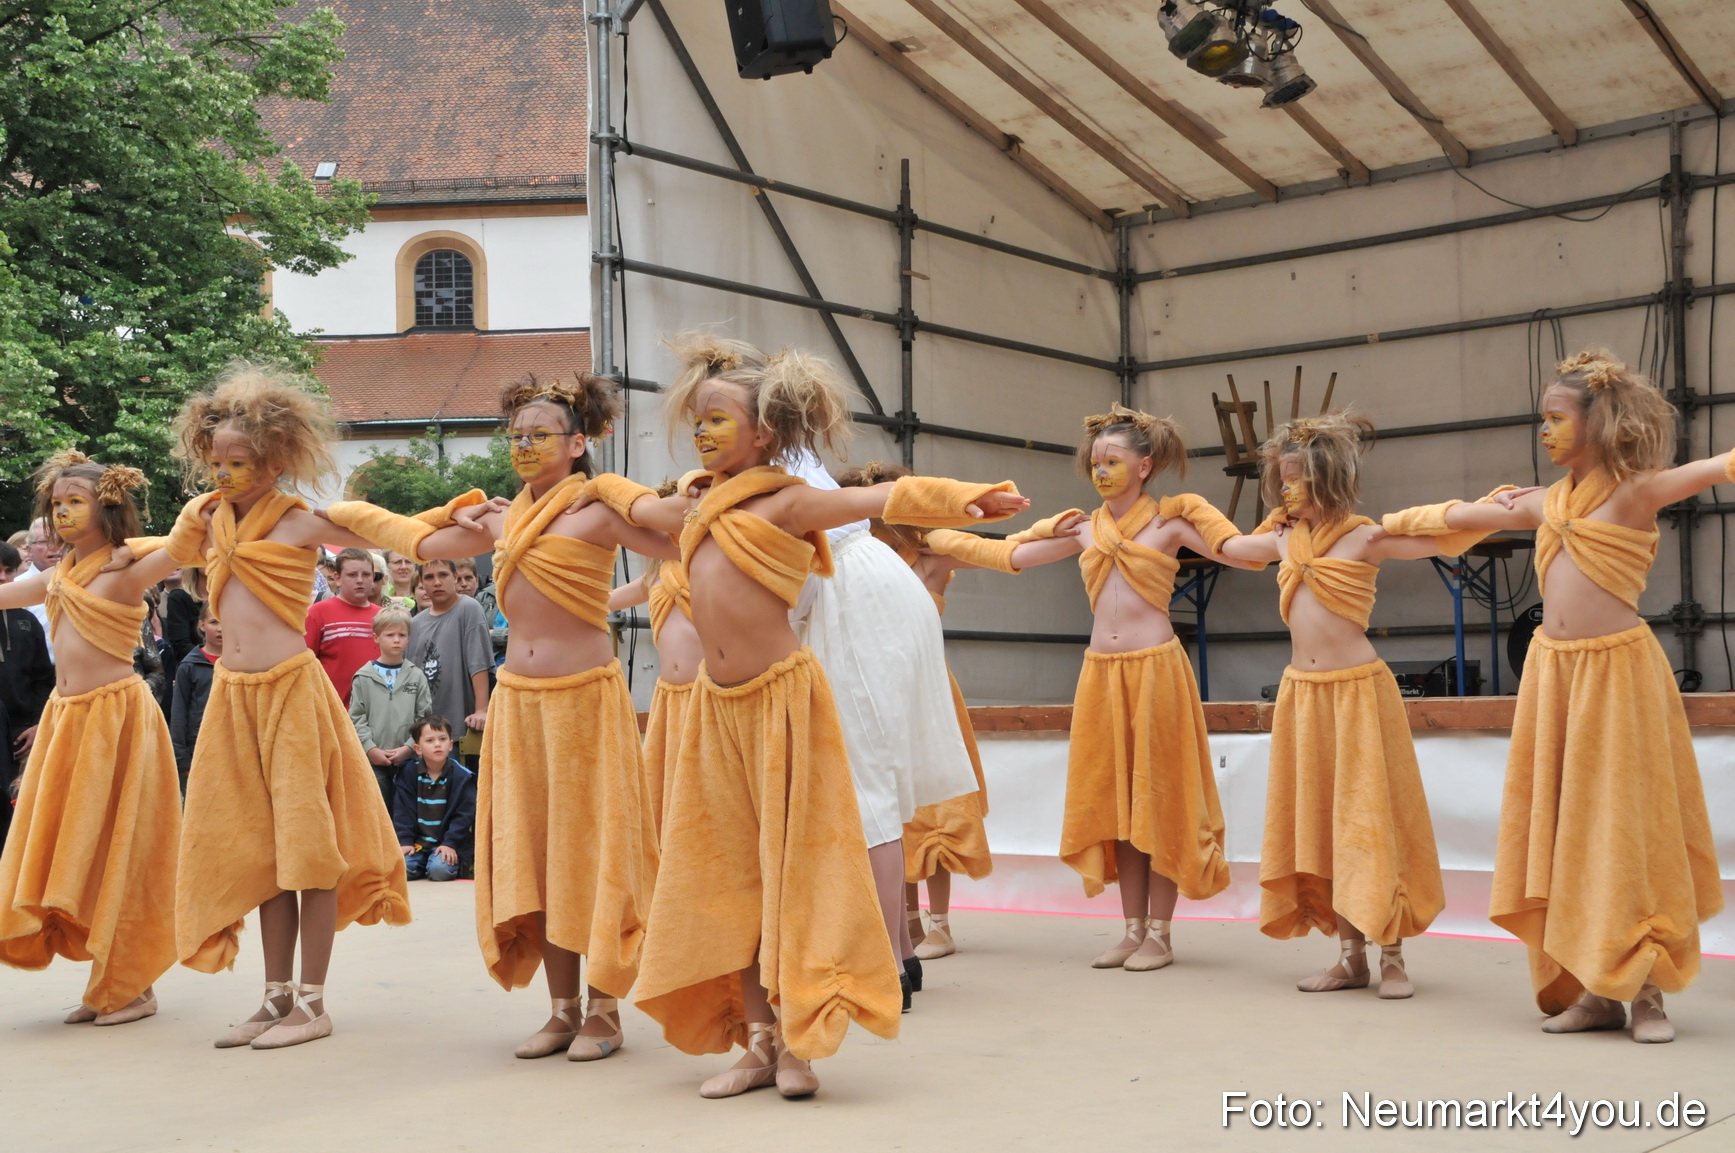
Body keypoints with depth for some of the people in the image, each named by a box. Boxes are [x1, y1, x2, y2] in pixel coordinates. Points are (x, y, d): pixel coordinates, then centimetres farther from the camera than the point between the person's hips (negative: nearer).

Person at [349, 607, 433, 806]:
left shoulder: (416, 677, 4)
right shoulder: (363, 677, 3)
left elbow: (425, 717, 1)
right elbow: (356, 718, -1)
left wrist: (409, 747, -10)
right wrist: (370, 748, -10)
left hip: (407, 759, 1)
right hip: (372, 760, -1)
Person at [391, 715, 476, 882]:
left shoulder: (461, 776, -6)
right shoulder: (408, 773, 1)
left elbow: (464, 814, -7)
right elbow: (403, 811, 0)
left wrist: (450, 843, -15)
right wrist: (405, 841, -9)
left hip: (447, 844, -2)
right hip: (417, 842, 2)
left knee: (440, 870, -28)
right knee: (402, 869, -20)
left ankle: (457, 865, 7)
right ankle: (422, 864, 12)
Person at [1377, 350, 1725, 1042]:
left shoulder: (1634, 491, -5)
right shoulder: (1547, 502, 13)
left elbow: (1712, 470, -17)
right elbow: (1466, 517, 25)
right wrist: (1393, 524, 32)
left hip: (1616, 671, -6)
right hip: (1554, 670, 6)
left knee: (1625, 829, -3)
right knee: (1565, 830, 5)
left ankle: (1648, 991, 5)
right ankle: (1597, 989, 11)